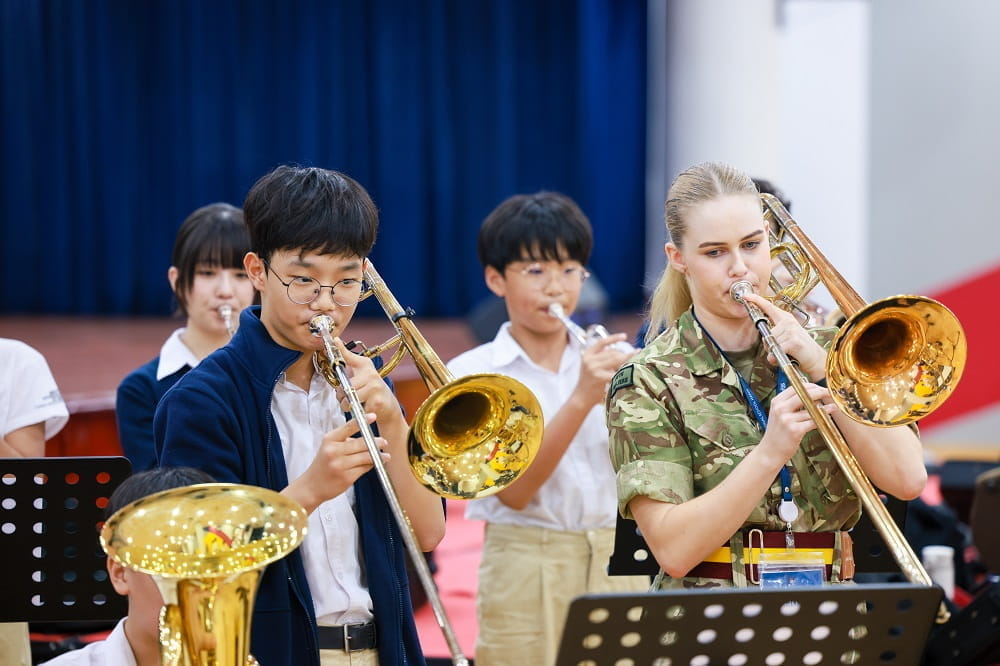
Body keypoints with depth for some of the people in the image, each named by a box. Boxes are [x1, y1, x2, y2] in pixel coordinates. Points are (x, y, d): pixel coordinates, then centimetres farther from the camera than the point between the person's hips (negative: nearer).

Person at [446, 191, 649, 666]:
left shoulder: (615, 363, 7)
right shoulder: (473, 373, -1)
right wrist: (581, 400, -22)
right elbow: (514, 489, -13)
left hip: (620, 567, 3)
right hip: (527, 573, -2)